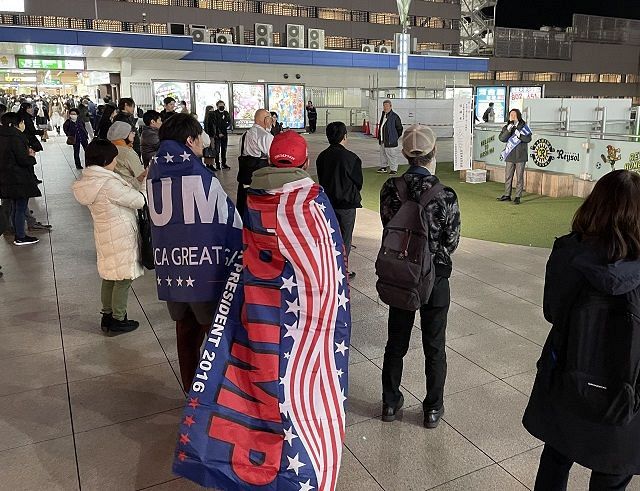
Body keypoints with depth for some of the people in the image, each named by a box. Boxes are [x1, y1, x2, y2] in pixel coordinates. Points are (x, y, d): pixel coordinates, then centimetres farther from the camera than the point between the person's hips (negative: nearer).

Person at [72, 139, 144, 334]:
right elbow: (139, 201, -20)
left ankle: (107, 316, 31)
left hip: (105, 235, 9)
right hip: (120, 236, -9)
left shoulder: (89, 180, 4)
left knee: (109, 276, 19)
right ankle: (118, 321, 15)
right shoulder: (108, 183, -24)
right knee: (123, 278, 4)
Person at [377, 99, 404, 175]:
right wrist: (379, 137, 16)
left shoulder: (395, 117, -11)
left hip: (390, 141, -8)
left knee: (392, 155, -2)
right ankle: (383, 167, 28)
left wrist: (396, 138, -3)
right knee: (383, 154, 16)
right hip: (382, 141, 8)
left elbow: (399, 128, -7)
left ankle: (394, 169, 6)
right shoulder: (383, 115, 12)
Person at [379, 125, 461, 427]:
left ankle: (390, 403, 33)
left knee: (396, 343, 19)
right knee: (434, 348, 15)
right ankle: (433, 410, 29)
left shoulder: (390, 189, -11)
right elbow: (452, 242, -8)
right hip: (434, 278, -2)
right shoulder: (444, 195, -18)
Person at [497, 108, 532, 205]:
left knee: (519, 177, 1)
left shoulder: (523, 126, -1)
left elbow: (528, 138, -7)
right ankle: (507, 195, 21)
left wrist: (520, 135, -23)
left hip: (520, 156, -3)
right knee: (508, 176, 9)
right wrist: (508, 131, -19)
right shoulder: (506, 127, 6)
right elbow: (502, 138, -6)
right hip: (510, 155, 3)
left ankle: (518, 197, 6)